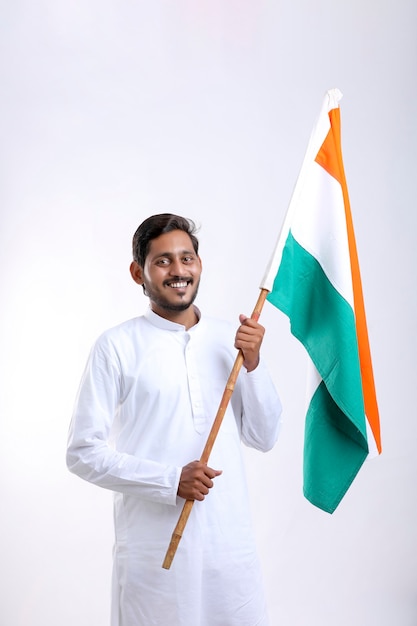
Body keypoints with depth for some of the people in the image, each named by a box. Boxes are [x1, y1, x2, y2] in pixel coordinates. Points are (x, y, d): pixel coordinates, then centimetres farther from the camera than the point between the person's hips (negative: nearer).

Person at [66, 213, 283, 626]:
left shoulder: (228, 339, 7)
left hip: (230, 543, 4)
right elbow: (83, 453, -7)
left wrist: (252, 362, -6)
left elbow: (263, 437, 7)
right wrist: (171, 480, -16)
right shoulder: (117, 347, -6)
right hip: (153, 549, -4)